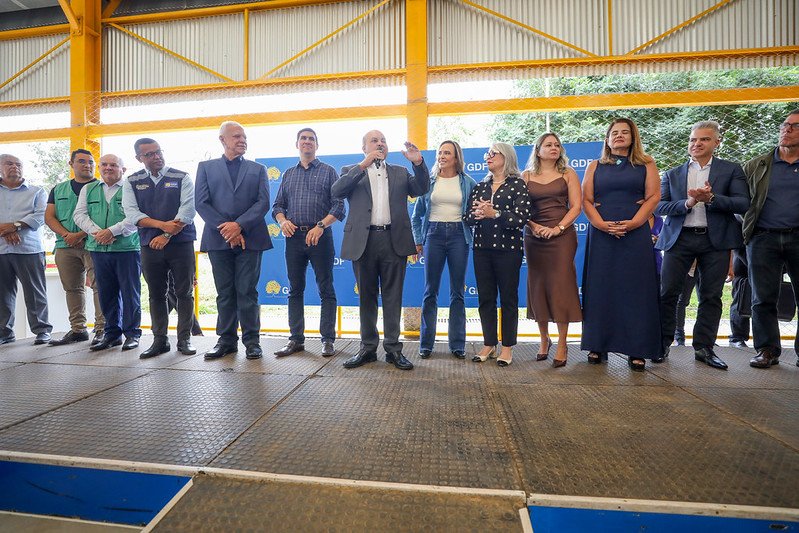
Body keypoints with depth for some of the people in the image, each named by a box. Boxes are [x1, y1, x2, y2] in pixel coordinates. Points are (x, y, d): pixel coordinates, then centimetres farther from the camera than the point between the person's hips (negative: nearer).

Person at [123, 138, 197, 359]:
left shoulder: (181, 178, 2)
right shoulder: (132, 182, 9)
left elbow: (187, 211, -8)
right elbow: (132, 214, -2)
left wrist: (166, 236, -14)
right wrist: (162, 225, -17)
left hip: (181, 242, -2)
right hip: (150, 245, 3)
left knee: (184, 293, 1)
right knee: (156, 294, 9)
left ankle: (184, 339, 10)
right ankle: (160, 340, 19)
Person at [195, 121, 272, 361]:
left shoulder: (258, 169, 13)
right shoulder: (206, 167, 13)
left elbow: (263, 202, 0)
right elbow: (201, 203, 2)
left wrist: (239, 225, -12)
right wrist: (226, 229, -10)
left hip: (249, 238, -1)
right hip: (218, 239, 1)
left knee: (247, 292, -1)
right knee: (224, 293, 6)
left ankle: (252, 340, 8)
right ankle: (227, 340, 16)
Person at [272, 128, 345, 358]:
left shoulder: (328, 171, 6)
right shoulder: (288, 174, 17)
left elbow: (338, 206, -3)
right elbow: (278, 205, 16)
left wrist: (320, 226, -16)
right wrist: (283, 221, -6)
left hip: (320, 236, -4)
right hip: (294, 236, 4)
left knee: (326, 290, -1)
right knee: (295, 290, 7)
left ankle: (328, 339, 7)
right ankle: (296, 339, 16)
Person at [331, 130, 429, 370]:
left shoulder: (400, 172, 17)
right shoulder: (351, 171, 11)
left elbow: (421, 189, 5)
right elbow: (337, 192, -7)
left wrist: (418, 163, -10)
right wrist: (363, 165, -13)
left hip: (394, 240, 1)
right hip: (363, 240, 0)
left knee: (392, 296, 4)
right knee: (366, 296, 8)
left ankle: (393, 349, 13)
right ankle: (368, 348, 19)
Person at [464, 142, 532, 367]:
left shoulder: (517, 185, -1)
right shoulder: (480, 187, 13)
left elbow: (521, 218, -13)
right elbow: (468, 217, 7)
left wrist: (494, 213, -19)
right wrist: (477, 214, -14)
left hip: (508, 248, -4)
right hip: (482, 248, 5)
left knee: (508, 298, 4)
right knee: (485, 297, 7)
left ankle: (507, 347, 15)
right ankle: (489, 344, 20)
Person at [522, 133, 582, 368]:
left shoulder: (568, 173, 8)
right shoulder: (526, 176, 10)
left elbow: (576, 206, 0)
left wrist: (558, 228, -13)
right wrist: (535, 227, -12)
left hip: (562, 236, -1)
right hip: (534, 237, 2)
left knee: (560, 287, -5)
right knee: (537, 287, 4)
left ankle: (562, 344, 4)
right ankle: (544, 340, 19)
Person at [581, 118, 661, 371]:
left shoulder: (646, 164, 13)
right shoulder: (595, 167, 14)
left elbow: (653, 196, 2)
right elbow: (586, 200, 5)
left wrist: (633, 223, -12)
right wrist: (601, 224, -11)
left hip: (635, 234, 0)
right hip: (601, 234, 1)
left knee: (635, 289, -1)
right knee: (601, 289, 1)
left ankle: (636, 350, 5)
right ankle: (598, 346, 8)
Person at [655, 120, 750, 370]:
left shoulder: (732, 170, 10)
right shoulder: (672, 174, 13)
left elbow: (743, 203, -1)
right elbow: (659, 207, 3)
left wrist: (711, 198, -16)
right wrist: (686, 203, -14)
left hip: (715, 240, 0)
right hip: (679, 238, 0)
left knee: (711, 296, 4)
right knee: (668, 292, -4)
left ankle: (704, 348, 15)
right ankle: (663, 344, 9)